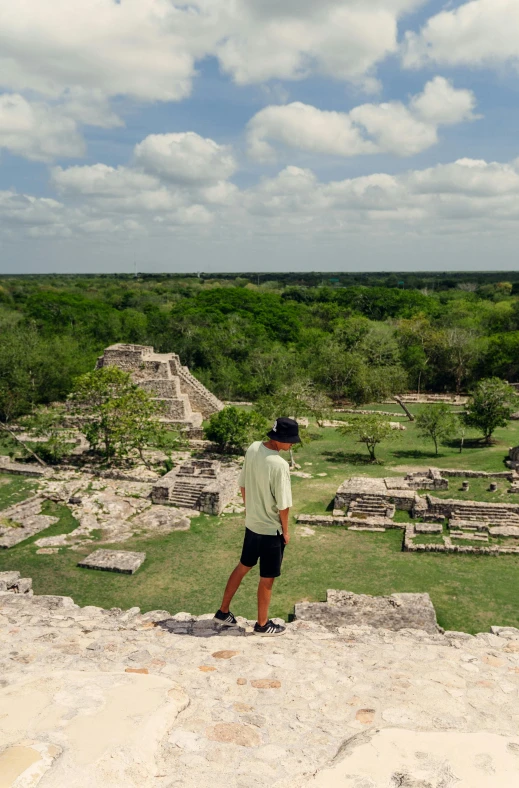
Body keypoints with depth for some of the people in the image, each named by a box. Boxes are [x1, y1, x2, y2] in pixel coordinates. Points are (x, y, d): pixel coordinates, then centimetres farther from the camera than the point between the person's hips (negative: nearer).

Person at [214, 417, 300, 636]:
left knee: (243, 566, 24)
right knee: (267, 578, 11)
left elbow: (243, 485, 6)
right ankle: (262, 624, 28)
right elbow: (283, 504, -22)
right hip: (271, 529, -7)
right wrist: (285, 530, -6)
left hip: (251, 523, 7)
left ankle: (223, 611, 35)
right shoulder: (279, 465, -29)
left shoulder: (253, 449, -6)